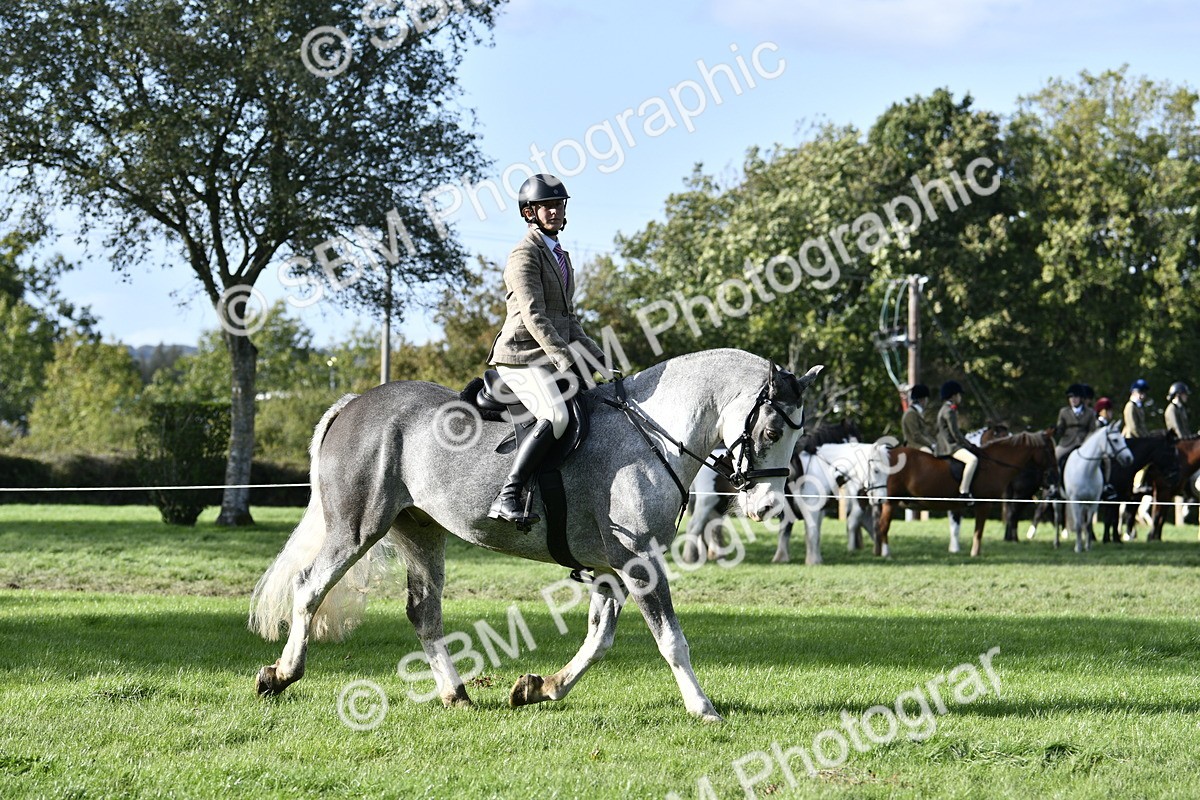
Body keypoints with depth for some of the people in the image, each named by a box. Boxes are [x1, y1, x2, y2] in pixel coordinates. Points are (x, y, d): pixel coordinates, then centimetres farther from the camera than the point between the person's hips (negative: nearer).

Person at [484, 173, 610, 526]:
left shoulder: (559, 255, 21)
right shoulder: (525, 255, -9)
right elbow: (533, 317, -19)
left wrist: (596, 356, 11)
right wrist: (567, 362, -24)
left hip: (551, 358, 10)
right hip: (522, 357, -10)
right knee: (555, 416, -31)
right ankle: (506, 498, -37)